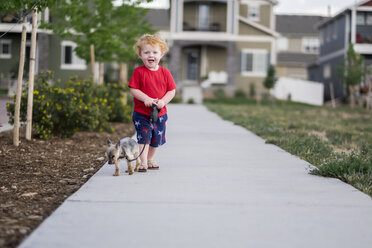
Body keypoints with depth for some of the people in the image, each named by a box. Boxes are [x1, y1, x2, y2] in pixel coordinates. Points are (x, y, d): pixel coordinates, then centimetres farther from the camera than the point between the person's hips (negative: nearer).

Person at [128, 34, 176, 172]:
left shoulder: (165, 73, 1)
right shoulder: (139, 72, -7)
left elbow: (172, 91, 1)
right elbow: (133, 89, -9)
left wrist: (163, 101, -17)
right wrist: (146, 99, -23)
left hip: (160, 113, 4)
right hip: (141, 113, -3)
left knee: (157, 139, 14)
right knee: (144, 138, -10)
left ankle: (150, 160, 33)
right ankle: (143, 162, -5)